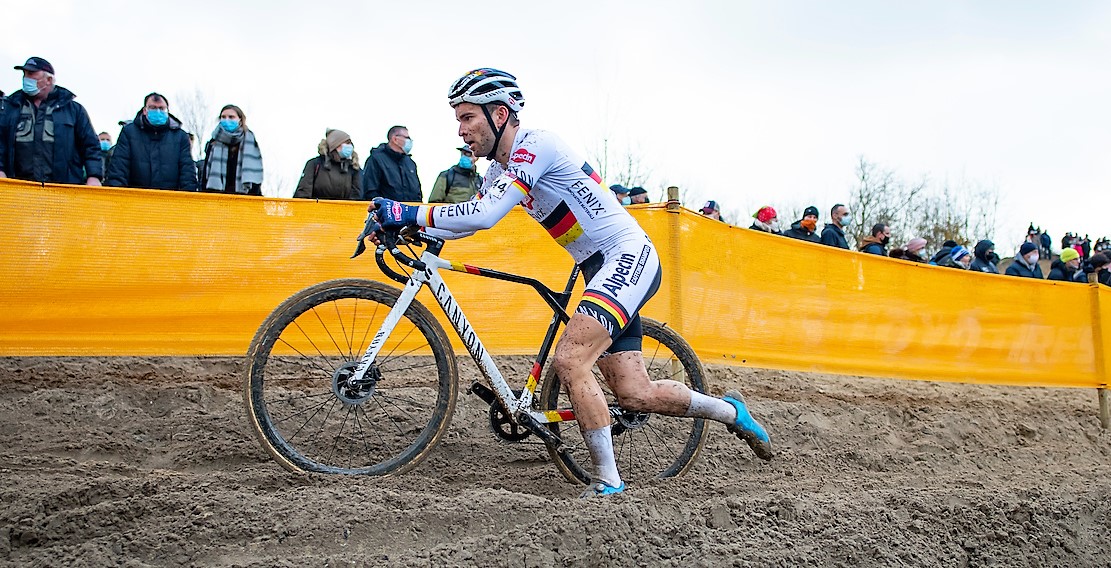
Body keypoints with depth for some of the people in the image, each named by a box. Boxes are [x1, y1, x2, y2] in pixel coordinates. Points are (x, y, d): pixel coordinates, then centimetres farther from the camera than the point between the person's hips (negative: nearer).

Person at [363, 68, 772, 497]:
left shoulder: (536, 145, -17)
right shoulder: (501, 167, 12)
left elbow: (483, 216, -27)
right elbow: (469, 220, 12)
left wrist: (409, 212, -22)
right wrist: (403, 227, 0)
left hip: (629, 257, -10)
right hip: (602, 269, 10)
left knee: (568, 360, -24)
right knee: (635, 396, 7)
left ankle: (607, 481, -11)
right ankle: (729, 410, 30)